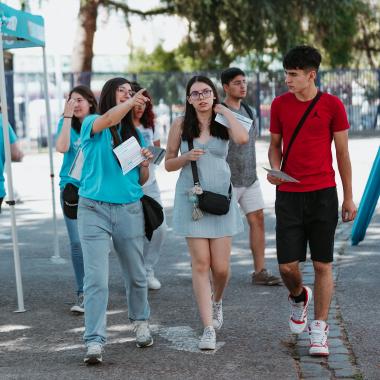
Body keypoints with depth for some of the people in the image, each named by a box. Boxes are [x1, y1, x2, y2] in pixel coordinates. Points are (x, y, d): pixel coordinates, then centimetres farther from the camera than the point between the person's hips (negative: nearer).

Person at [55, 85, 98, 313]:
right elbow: (62, 147, -16)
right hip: (72, 189, -1)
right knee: (77, 243, -4)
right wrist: (68, 116, -15)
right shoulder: (67, 123, 2)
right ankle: (82, 294, 3)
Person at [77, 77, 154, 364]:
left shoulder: (136, 134, 14)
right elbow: (109, 119, -24)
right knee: (96, 278, -10)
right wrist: (132, 101, -17)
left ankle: (141, 322, 37)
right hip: (94, 210, -4)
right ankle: (95, 341, -9)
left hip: (130, 210, 4)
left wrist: (145, 165, -2)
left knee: (136, 275, 14)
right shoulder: (92, 124, 1)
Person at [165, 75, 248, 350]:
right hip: (192, 198, -1)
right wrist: (187, 157, -10)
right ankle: (209, 328, -2)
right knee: (201, 263, -6)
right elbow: (169, 164, 9)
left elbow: (242, 138, -18)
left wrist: (225, 111, -7)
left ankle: (217, 301, 34)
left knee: (221, 267, 0)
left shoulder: (224, 123, 5)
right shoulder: (181, 125, 4)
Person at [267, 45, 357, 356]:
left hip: (323, 194, -2)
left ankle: (319, 330, 10)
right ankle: (298, 297, 32)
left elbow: (342, 153, 3)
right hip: (289, 194, 2)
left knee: (323, 264, 0)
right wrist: (274, 168, -8)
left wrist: (348, 198, 4)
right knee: (288, 265, -2)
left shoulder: (332, 105, -3)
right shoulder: (280, 104, 4)